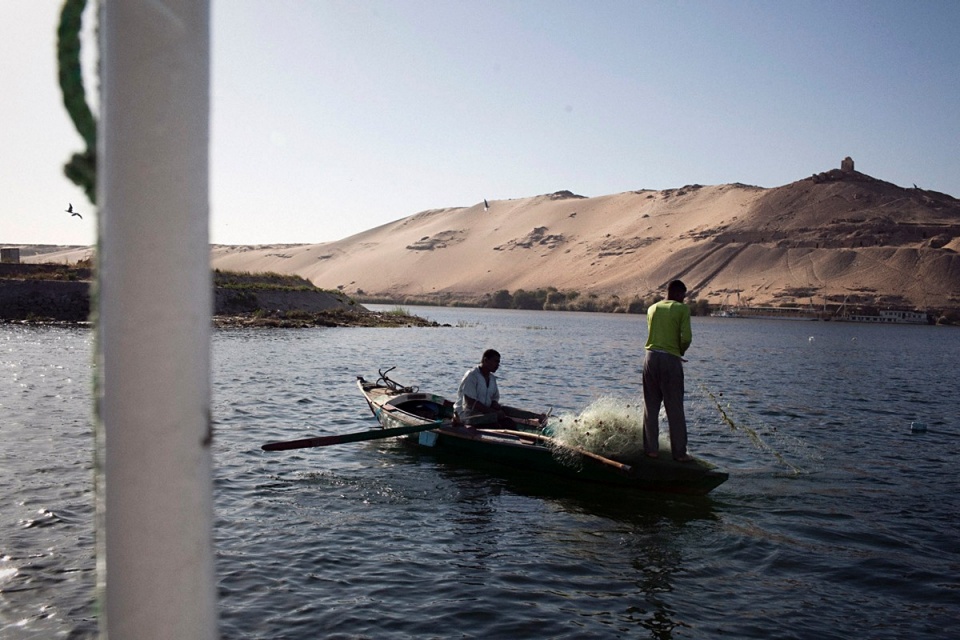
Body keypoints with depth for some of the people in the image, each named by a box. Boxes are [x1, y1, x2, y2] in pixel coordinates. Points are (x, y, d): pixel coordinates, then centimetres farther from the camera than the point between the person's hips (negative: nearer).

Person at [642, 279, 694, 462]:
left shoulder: (652, 308, 13)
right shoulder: (682, 309, -3)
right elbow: (686, 338, -12)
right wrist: (681, 351, 8)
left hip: (651, 357, 4)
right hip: (671, 360, -4)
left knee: (651, 406, 11)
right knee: (675, 409, 4)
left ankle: (651, 448, 14)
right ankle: (679, 452, 9)